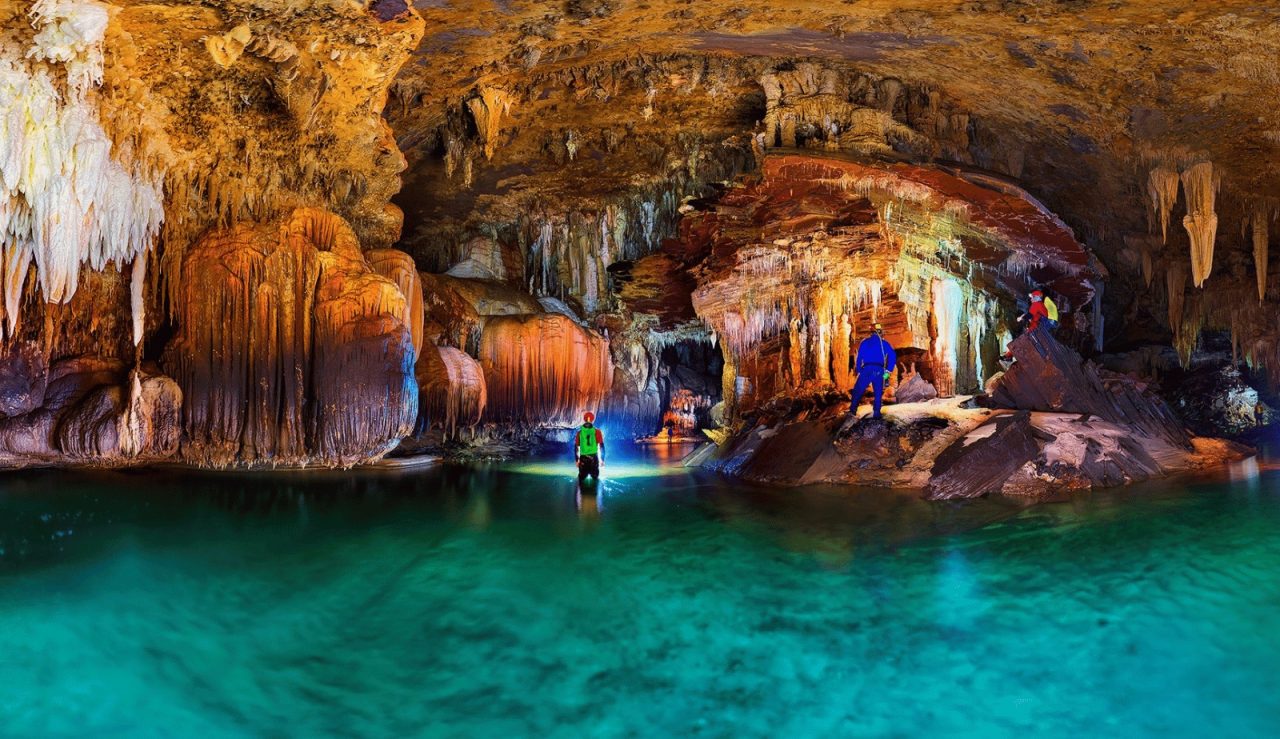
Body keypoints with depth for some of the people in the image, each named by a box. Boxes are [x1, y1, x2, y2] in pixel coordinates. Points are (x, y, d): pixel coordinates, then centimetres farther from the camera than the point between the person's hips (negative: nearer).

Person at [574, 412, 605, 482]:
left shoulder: (579, 432, 2)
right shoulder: (597, 432, -3)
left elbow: (576, 447, 6)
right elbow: (601, 446, -3)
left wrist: (576, 460, 16)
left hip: (583, 458, 1)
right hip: (594, 458, -1)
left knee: (582, 478, 16)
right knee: (595, 478, 14)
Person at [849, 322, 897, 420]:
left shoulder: (865, 342, 11)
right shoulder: (884, 343, 12)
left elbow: (859, 358, 6)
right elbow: (893, 356, 2)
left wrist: (859, 371, 10)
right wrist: (888, 371, 3)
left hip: (866, 369, -1)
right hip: (879, 371, 1)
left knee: (858, 390, 9)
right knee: (878, 393, 8)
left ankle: (853, 409, 3)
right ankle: (876, 414, 4)